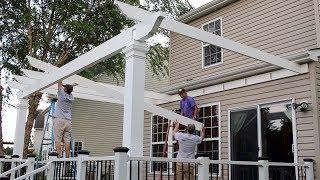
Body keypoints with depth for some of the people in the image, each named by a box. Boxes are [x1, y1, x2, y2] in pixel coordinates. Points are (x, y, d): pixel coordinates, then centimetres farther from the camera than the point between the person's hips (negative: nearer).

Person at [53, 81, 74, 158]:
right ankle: (67, 157, -2)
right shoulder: (72, 98, 12)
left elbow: (60, 84, 11)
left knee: (58, 140, -6)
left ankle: (59, 156, -14)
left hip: (59, 120, -5)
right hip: (68, 121, 5)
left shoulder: (62, 94, -3)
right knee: (67, 141, 2)